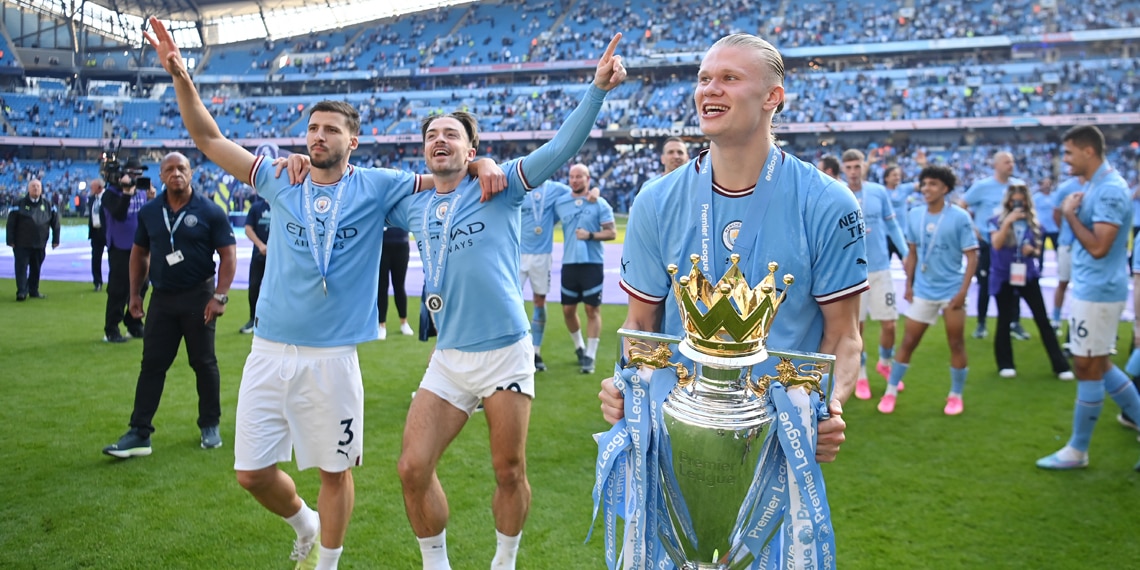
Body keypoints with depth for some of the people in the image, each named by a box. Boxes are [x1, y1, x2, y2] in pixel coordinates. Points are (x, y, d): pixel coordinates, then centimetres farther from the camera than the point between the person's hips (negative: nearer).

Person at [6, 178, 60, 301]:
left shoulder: (47, 205, 8)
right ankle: (21, 292, -5)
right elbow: (11, 224, -2)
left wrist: (55, 239, 5)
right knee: (21, 268, -5)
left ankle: (34, 291, 20)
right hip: (22, 244, -3)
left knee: (36, 269, 10)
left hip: (40, 245, 3)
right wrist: (11, 241, -7)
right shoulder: (19, 204, -1)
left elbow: (55, 223, 10)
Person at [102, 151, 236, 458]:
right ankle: (139, 433, 7)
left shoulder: (209, 211, -7)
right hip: (162, 298, 4)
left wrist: (220, 296, -16)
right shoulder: (149, 212, 5)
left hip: (198, 297, -4)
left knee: (204, 363, 6)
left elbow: (228, 255, -9)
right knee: (152, 365, 3)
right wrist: (134, 293, 10)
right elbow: (139, 253, 15)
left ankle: (210, 426, 19)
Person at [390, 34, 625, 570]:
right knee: (413, 469, 0)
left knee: (509, 474, 7)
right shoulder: (414, 206, 10)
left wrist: (598, 88, -26)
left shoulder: (499, 186, -2)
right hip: (448, 360, 4)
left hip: (505, 353, -3)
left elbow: (561, 147, -13)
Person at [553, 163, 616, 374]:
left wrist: (590, 235, -16)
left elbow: (612, 232, -4)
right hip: (569, 263, 3)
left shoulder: (600, 204, -1)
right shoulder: (560, 203, 7)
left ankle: (590, 356, 6)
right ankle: (579, 346, 32)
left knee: (592, 309, -2)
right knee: (568, 309, 9)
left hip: (592, 263, -3)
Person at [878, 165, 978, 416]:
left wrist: (963, 291, -15)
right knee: (908, 342, 6)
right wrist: (909, 284, 7)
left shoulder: (960, 217, -11)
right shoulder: (914, 215, 1)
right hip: (922, 291, 3)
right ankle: (891, 392, 15)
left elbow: (972, 256, -9)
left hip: (952, 291, -3)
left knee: (956, 344, 7)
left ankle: (956, 395, 22)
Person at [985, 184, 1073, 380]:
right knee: (1004, 320, 5)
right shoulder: (997, 221, -4)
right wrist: (1008, 221, -25)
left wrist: (1032, 251, -9)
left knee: (1043, 320, 2)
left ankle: (1060, 366, 7)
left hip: (1028, 276, 2)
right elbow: (996, 244, -19)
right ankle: (1005, 364, 18)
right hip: (1003, 277, -2)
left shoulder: (1034, 223, 4)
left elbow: (1038, 250, 14)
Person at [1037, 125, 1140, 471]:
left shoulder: (1110, 189, -19)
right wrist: (1072, 212, 2)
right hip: (1092, 288, 10)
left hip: (1098, 292, -10)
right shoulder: (1094, 185, 11)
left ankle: (1077, 451, 11)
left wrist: (1070, 214, -14)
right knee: (1098, 366, 16)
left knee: (1088, 368, 0)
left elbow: (1098, 247, -24)